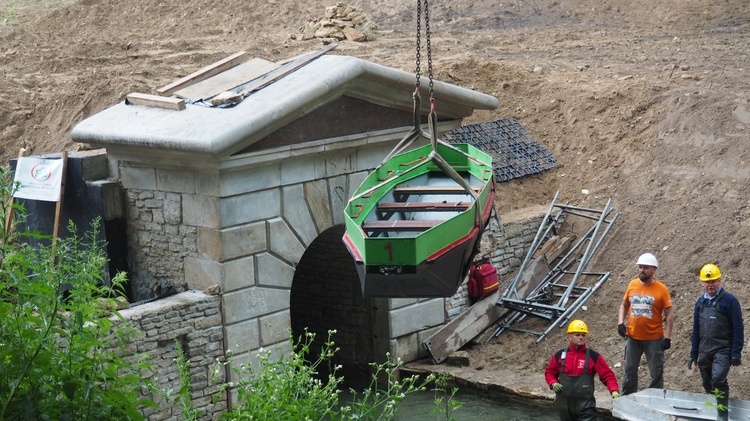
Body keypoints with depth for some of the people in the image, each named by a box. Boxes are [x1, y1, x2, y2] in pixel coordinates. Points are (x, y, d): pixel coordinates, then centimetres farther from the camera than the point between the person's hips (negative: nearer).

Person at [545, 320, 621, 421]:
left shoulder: (593, 356, -3)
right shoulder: (560, 355, 3)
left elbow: (607, 375, -4)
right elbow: (549, 372, 15)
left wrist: (614, 390, -20)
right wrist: (553, 383, -6)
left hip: (585, 404, -3)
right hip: (564, 403, 3)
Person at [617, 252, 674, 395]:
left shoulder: (661, 289, -9)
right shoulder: (632, 285, 1)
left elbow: (669, 315, -8)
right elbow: (624, 305, 14)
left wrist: (667, 337, -13)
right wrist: (620, 323, -1)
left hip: (654, 339, -4)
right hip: (632, 337, 4)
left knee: (656, 373, 4)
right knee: (630, 370, 14)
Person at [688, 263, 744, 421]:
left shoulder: (729, 300, -6)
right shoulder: (700, 302, 11)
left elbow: (738, 328, -7)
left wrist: (736, 353, -13)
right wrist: (693, 354, 14)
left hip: (722, 350, -6)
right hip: (704, 352, 6)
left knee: (718, 379, -24)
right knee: (708, 385, 11)